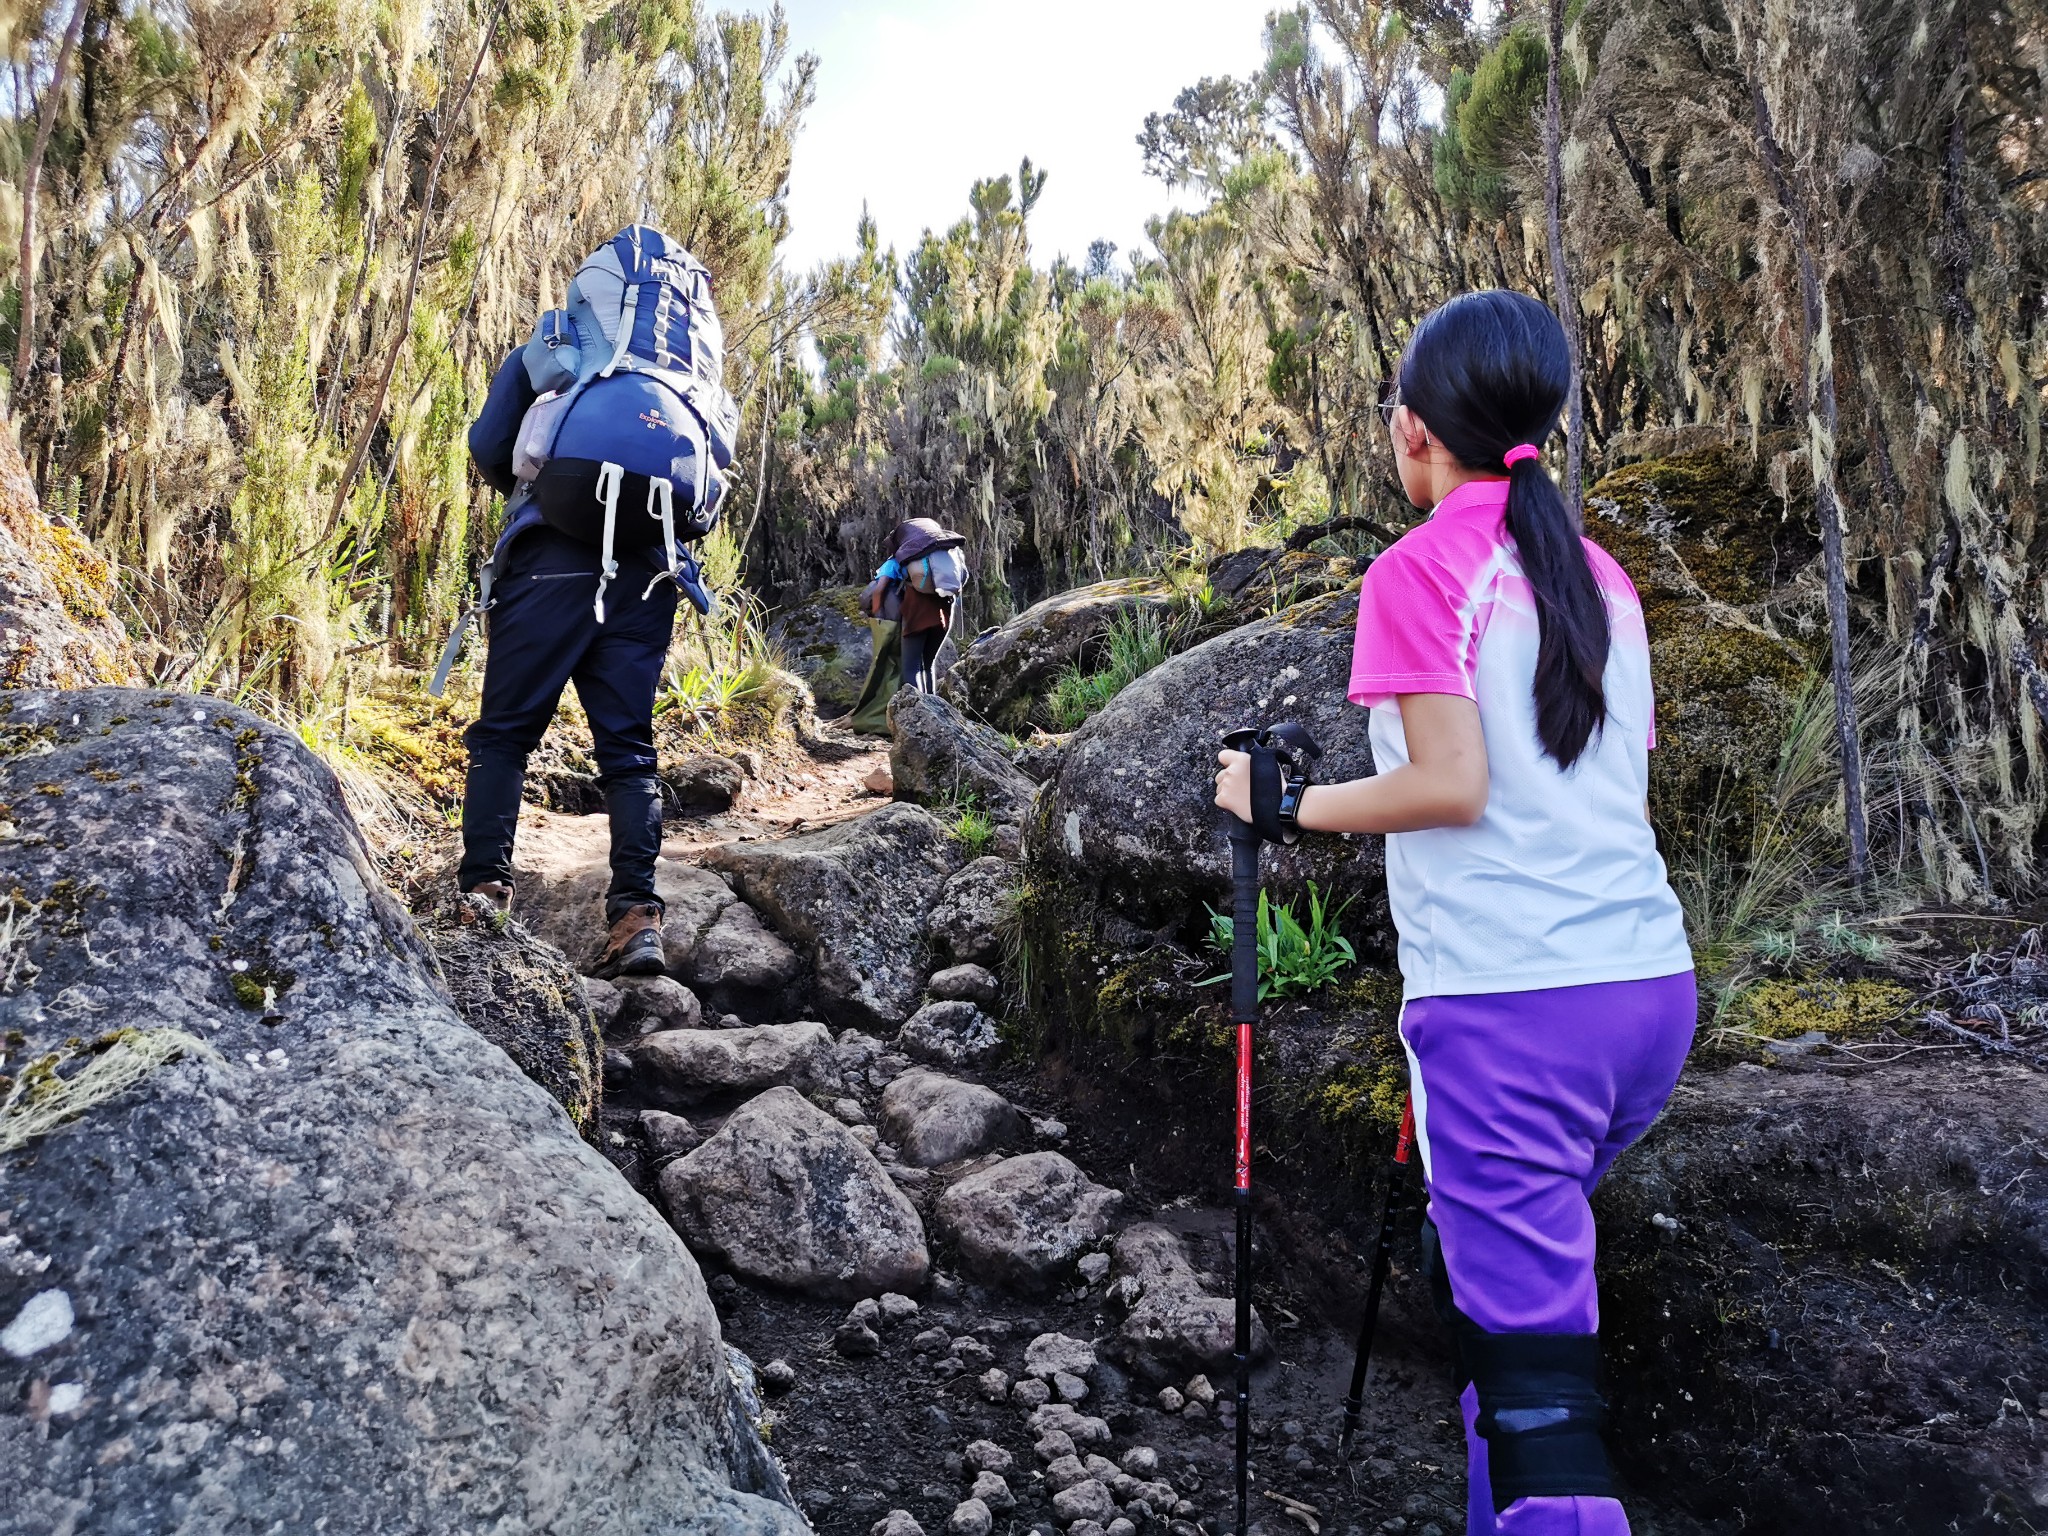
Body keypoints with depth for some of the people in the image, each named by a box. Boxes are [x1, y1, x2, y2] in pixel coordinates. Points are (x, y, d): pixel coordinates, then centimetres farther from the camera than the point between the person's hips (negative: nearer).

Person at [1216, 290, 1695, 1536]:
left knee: (1532, 1351, -3)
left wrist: (1286, 802, -2)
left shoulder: (1422, 569, -5)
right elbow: (1626, 774, 16)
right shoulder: (1599, 571, 15)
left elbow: (1451, 783, -14)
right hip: (1649, 979, 8)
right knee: (1487, 1269, 23)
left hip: (1510, 1003, -8)